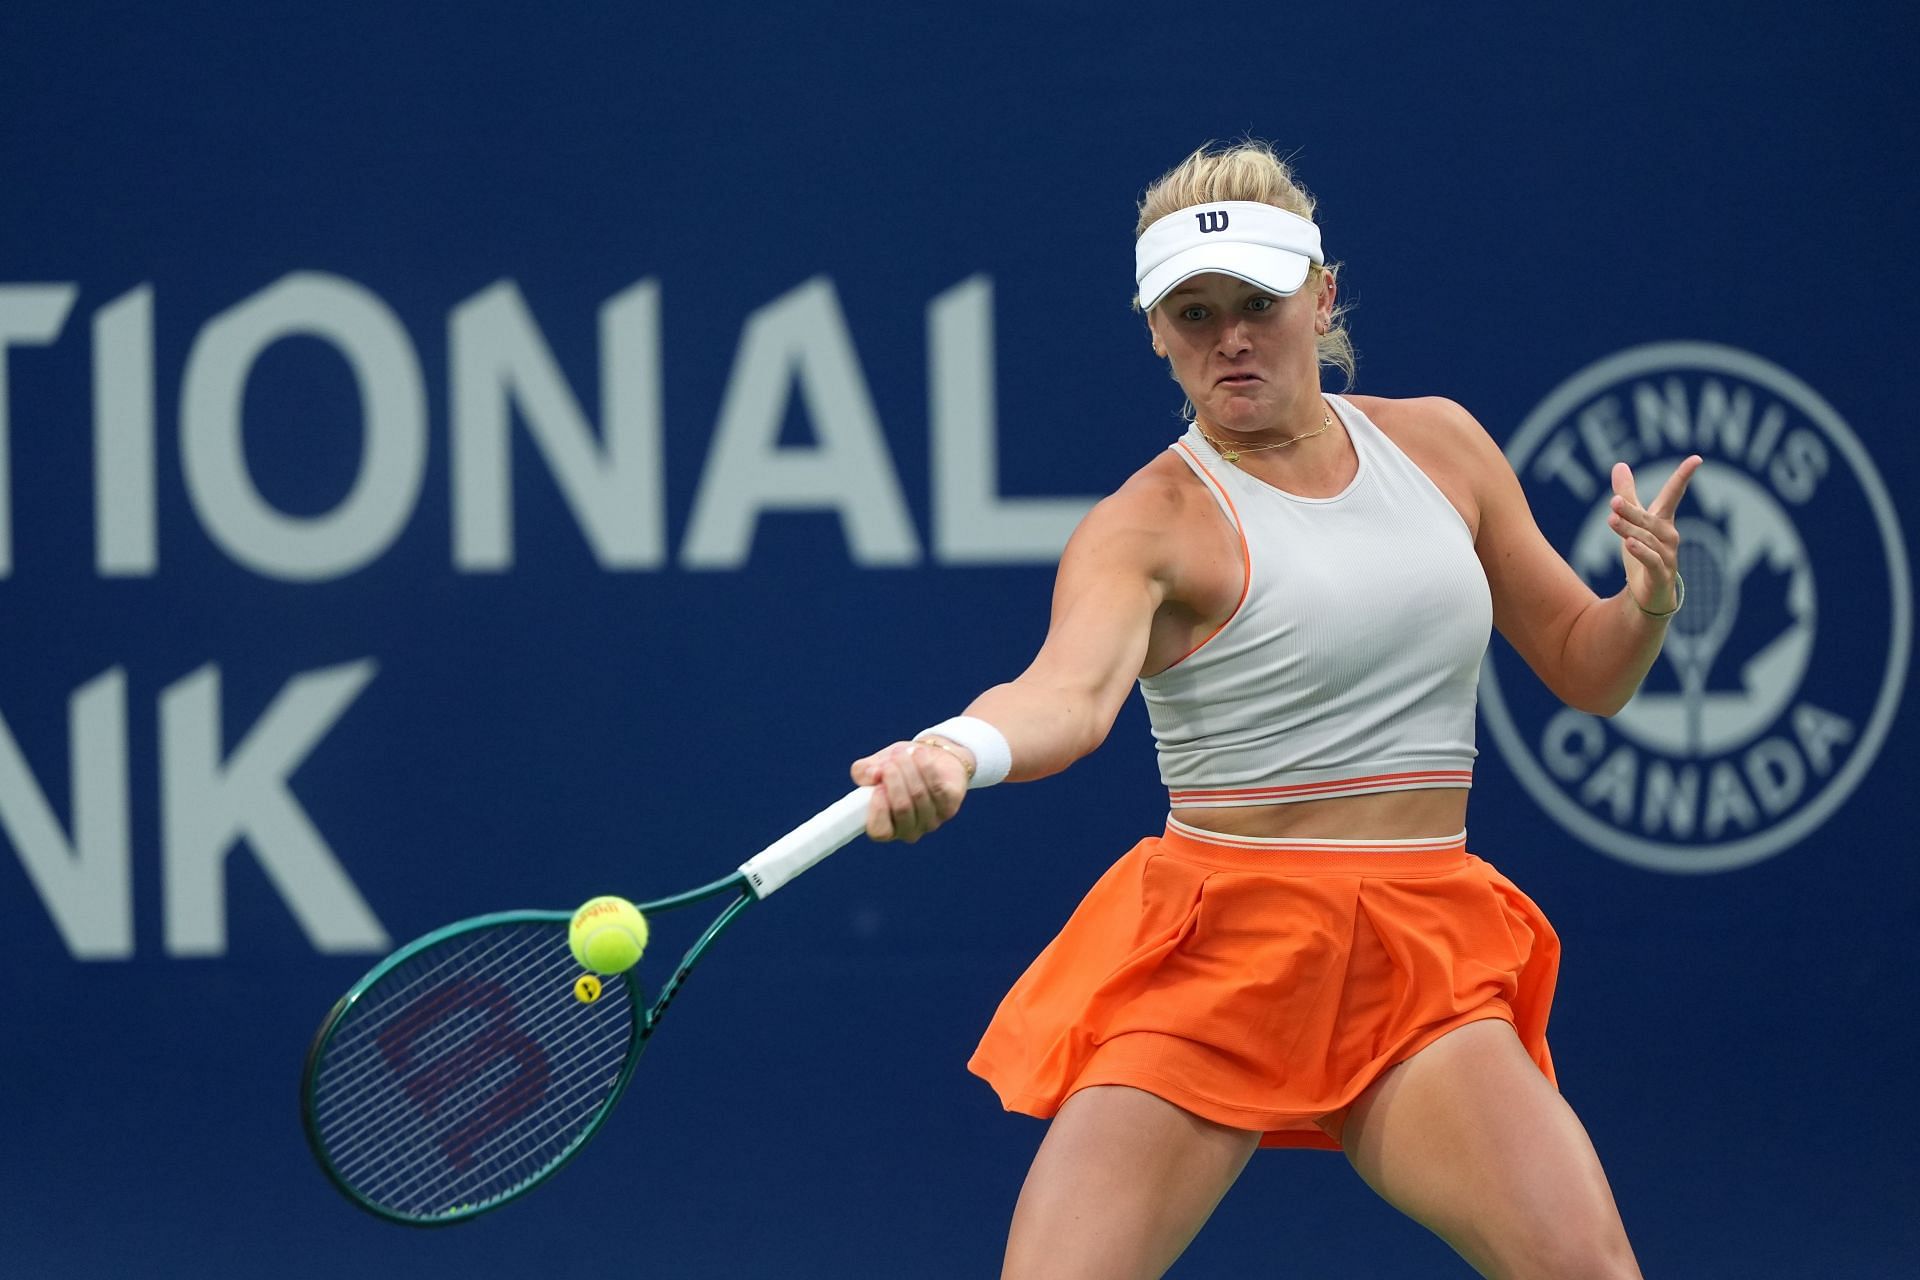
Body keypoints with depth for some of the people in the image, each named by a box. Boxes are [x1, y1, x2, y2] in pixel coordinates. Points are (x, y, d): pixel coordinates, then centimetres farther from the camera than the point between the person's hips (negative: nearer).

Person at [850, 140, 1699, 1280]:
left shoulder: (1439, 444, 11)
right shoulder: (1151, 523, -5)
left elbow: (1586, 672, 19)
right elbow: (1072, 690, -25)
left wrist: (1650, 602, -5)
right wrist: (956, 750, -48)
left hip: (1432, 957, 3)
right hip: (1215, 955, -3)